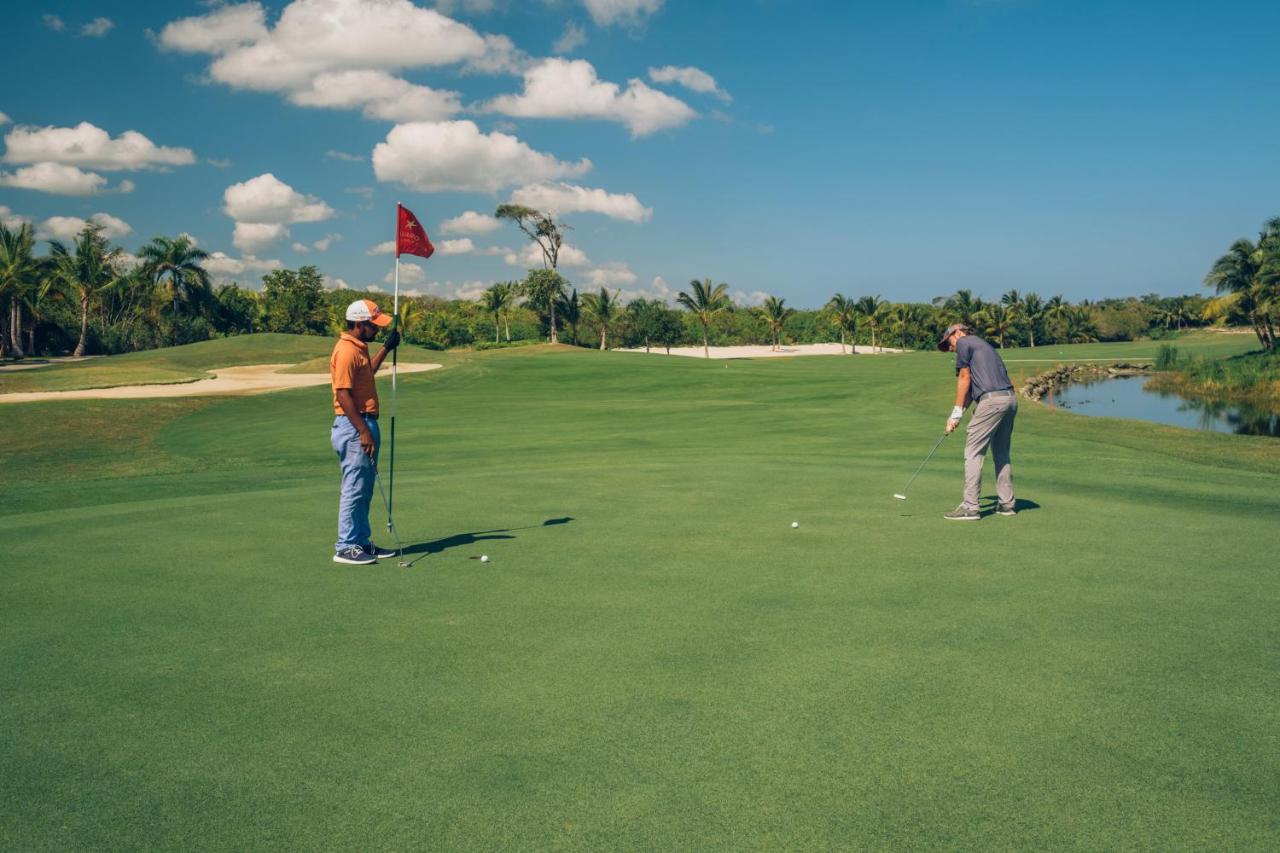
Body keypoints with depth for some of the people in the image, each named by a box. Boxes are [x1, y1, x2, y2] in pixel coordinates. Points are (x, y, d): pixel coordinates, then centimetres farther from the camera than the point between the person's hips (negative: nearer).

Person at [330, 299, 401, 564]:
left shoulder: (359, 348, 14)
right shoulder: (346, 351, -16)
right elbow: (343, 395, -21)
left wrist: (386, 348, 28)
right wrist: (363, 431, -23)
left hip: (365, 425, 10)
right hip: (354, 427, -10)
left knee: (365, 489, 14)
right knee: (354, 488, -5)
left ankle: (361, 541, 22)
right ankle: (345, 547, 2)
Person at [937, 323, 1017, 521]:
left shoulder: (964, 342, 4)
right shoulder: (982, 345, 29)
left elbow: (964, 378, -1)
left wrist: (956, 413, 4)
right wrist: (958, 413, 18)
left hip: (992, 399, -9)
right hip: (1010, 398, 9)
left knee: (974, 453, -5)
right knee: (1002, 454, 18)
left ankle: (970, 507, -6)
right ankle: (1006, 503, 22)